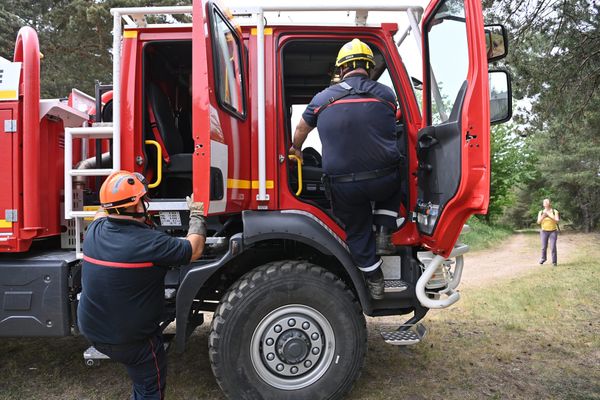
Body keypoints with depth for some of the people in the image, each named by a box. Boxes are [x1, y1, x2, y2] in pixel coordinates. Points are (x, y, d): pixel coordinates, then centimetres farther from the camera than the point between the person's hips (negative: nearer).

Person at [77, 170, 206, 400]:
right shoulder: (149, 242, -28)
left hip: (91, 330, 6)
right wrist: (196, 215, -1)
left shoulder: (94, 231, -8)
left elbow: (102, 213, 18)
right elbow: (194, 250, -15)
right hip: (130, 340, -5)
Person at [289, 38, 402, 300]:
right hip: (383, 179, 0)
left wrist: (295, 149, 44)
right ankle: (384, 234, 21)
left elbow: (302, 128, 23)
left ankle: (374, 282, 29)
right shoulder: (386, 94, 6)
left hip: (343, 186, 0)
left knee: (357, 231, 20)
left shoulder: (323, 98, 6)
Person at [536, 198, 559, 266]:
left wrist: (550, 216, -24)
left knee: (553, 247, -10)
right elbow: (538, 222, -5)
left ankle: (554, 262, 0)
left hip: (553, 231, -2)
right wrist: (543, 216, -21)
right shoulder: (541, 212, 4)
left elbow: (557, 221, -12)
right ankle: (543, 258, 31)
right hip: (544, 231, 2)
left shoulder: (555, 212, -1)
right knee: (544, 247, 6)